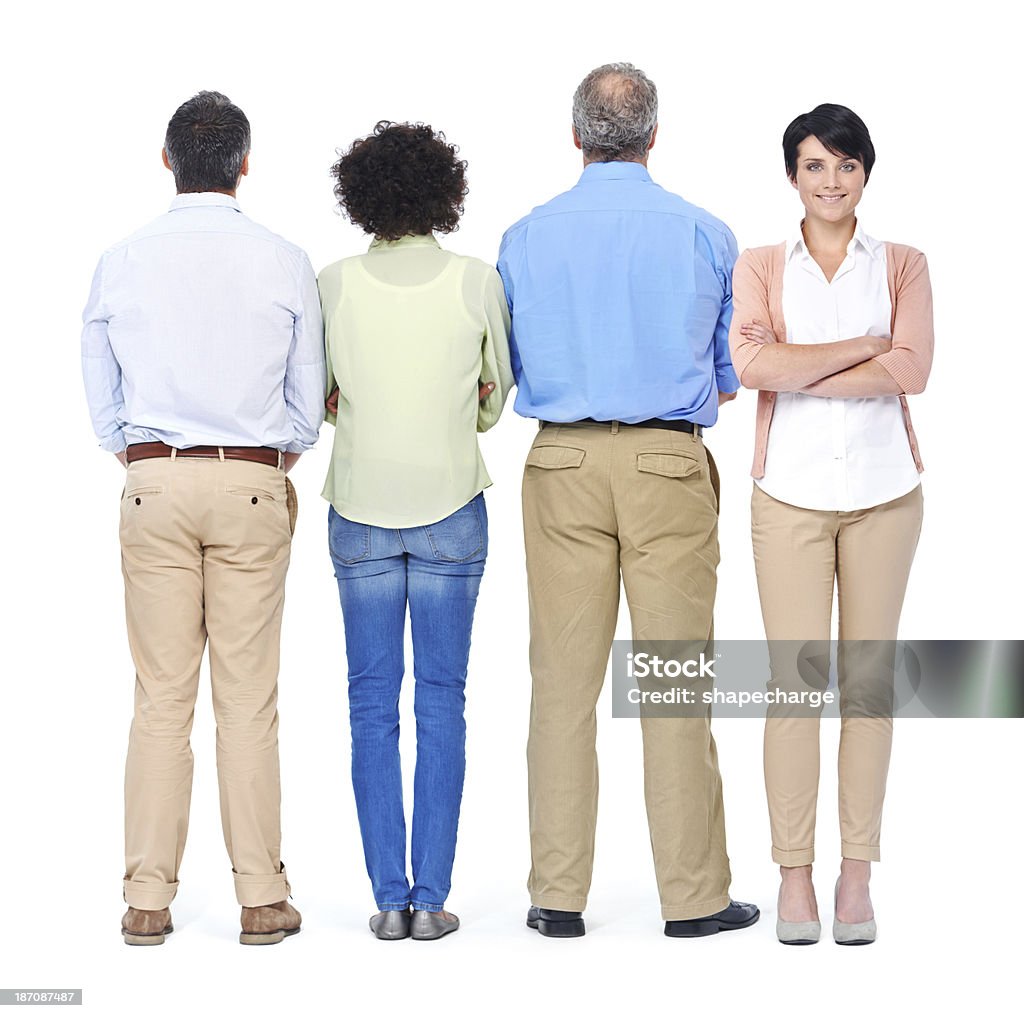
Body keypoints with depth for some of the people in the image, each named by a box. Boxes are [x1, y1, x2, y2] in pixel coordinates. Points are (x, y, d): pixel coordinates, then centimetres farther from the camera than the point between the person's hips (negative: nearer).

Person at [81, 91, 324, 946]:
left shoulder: (121, 264, 1)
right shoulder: (285, 263, -1)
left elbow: (103, 404, 7)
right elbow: (307, 407, 5)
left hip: (153, 484, 1)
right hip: (254, 487, -1)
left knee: (161, 695, 4)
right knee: (248, 697, 2)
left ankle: (148, 899, 6)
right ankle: (261, 898, 4)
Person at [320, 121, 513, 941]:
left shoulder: (335, 283, -5)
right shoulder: (477, 282, -5)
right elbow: (498, 399, 7)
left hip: (360, 507, 1)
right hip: (451, 503, 0)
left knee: (373, 704, 7)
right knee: (442, 702, 5)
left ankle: (389, 898, 6)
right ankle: (431, 898, 4)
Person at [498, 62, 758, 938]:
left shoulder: (527, 238, 2)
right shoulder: (706, 235, 0)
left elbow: (510, 370, 10)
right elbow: (733, 376, 7)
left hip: (564, 466, 1)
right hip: (671, 466, -1)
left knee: (564, 683, 5)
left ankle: (558, 894, 8)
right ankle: (694, 894, 6)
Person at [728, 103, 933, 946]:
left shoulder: (903, 266, 10)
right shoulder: (760, 268, 8)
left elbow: (912, 369, -7)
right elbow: (752, 364, -10)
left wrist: (799, 368, -10)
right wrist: (863, 346, -9)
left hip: (883, 488, 1)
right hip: (792, 489, -1)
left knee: (869, 677, 3)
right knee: (794, 679, -3)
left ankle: (858, 874, 9)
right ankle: (795, 873, 3)